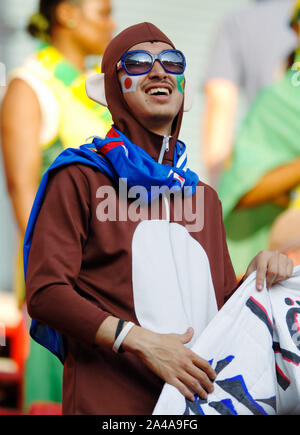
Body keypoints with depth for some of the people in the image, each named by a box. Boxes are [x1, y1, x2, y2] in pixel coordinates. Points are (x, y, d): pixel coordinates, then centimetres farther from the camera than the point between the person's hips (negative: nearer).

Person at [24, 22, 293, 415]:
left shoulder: (202, 197, 19)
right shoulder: (79, 177, 2)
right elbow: (45, 292, -7)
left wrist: (256, 277, 3)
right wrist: (140, 341, -17)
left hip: (201, 397, 5)